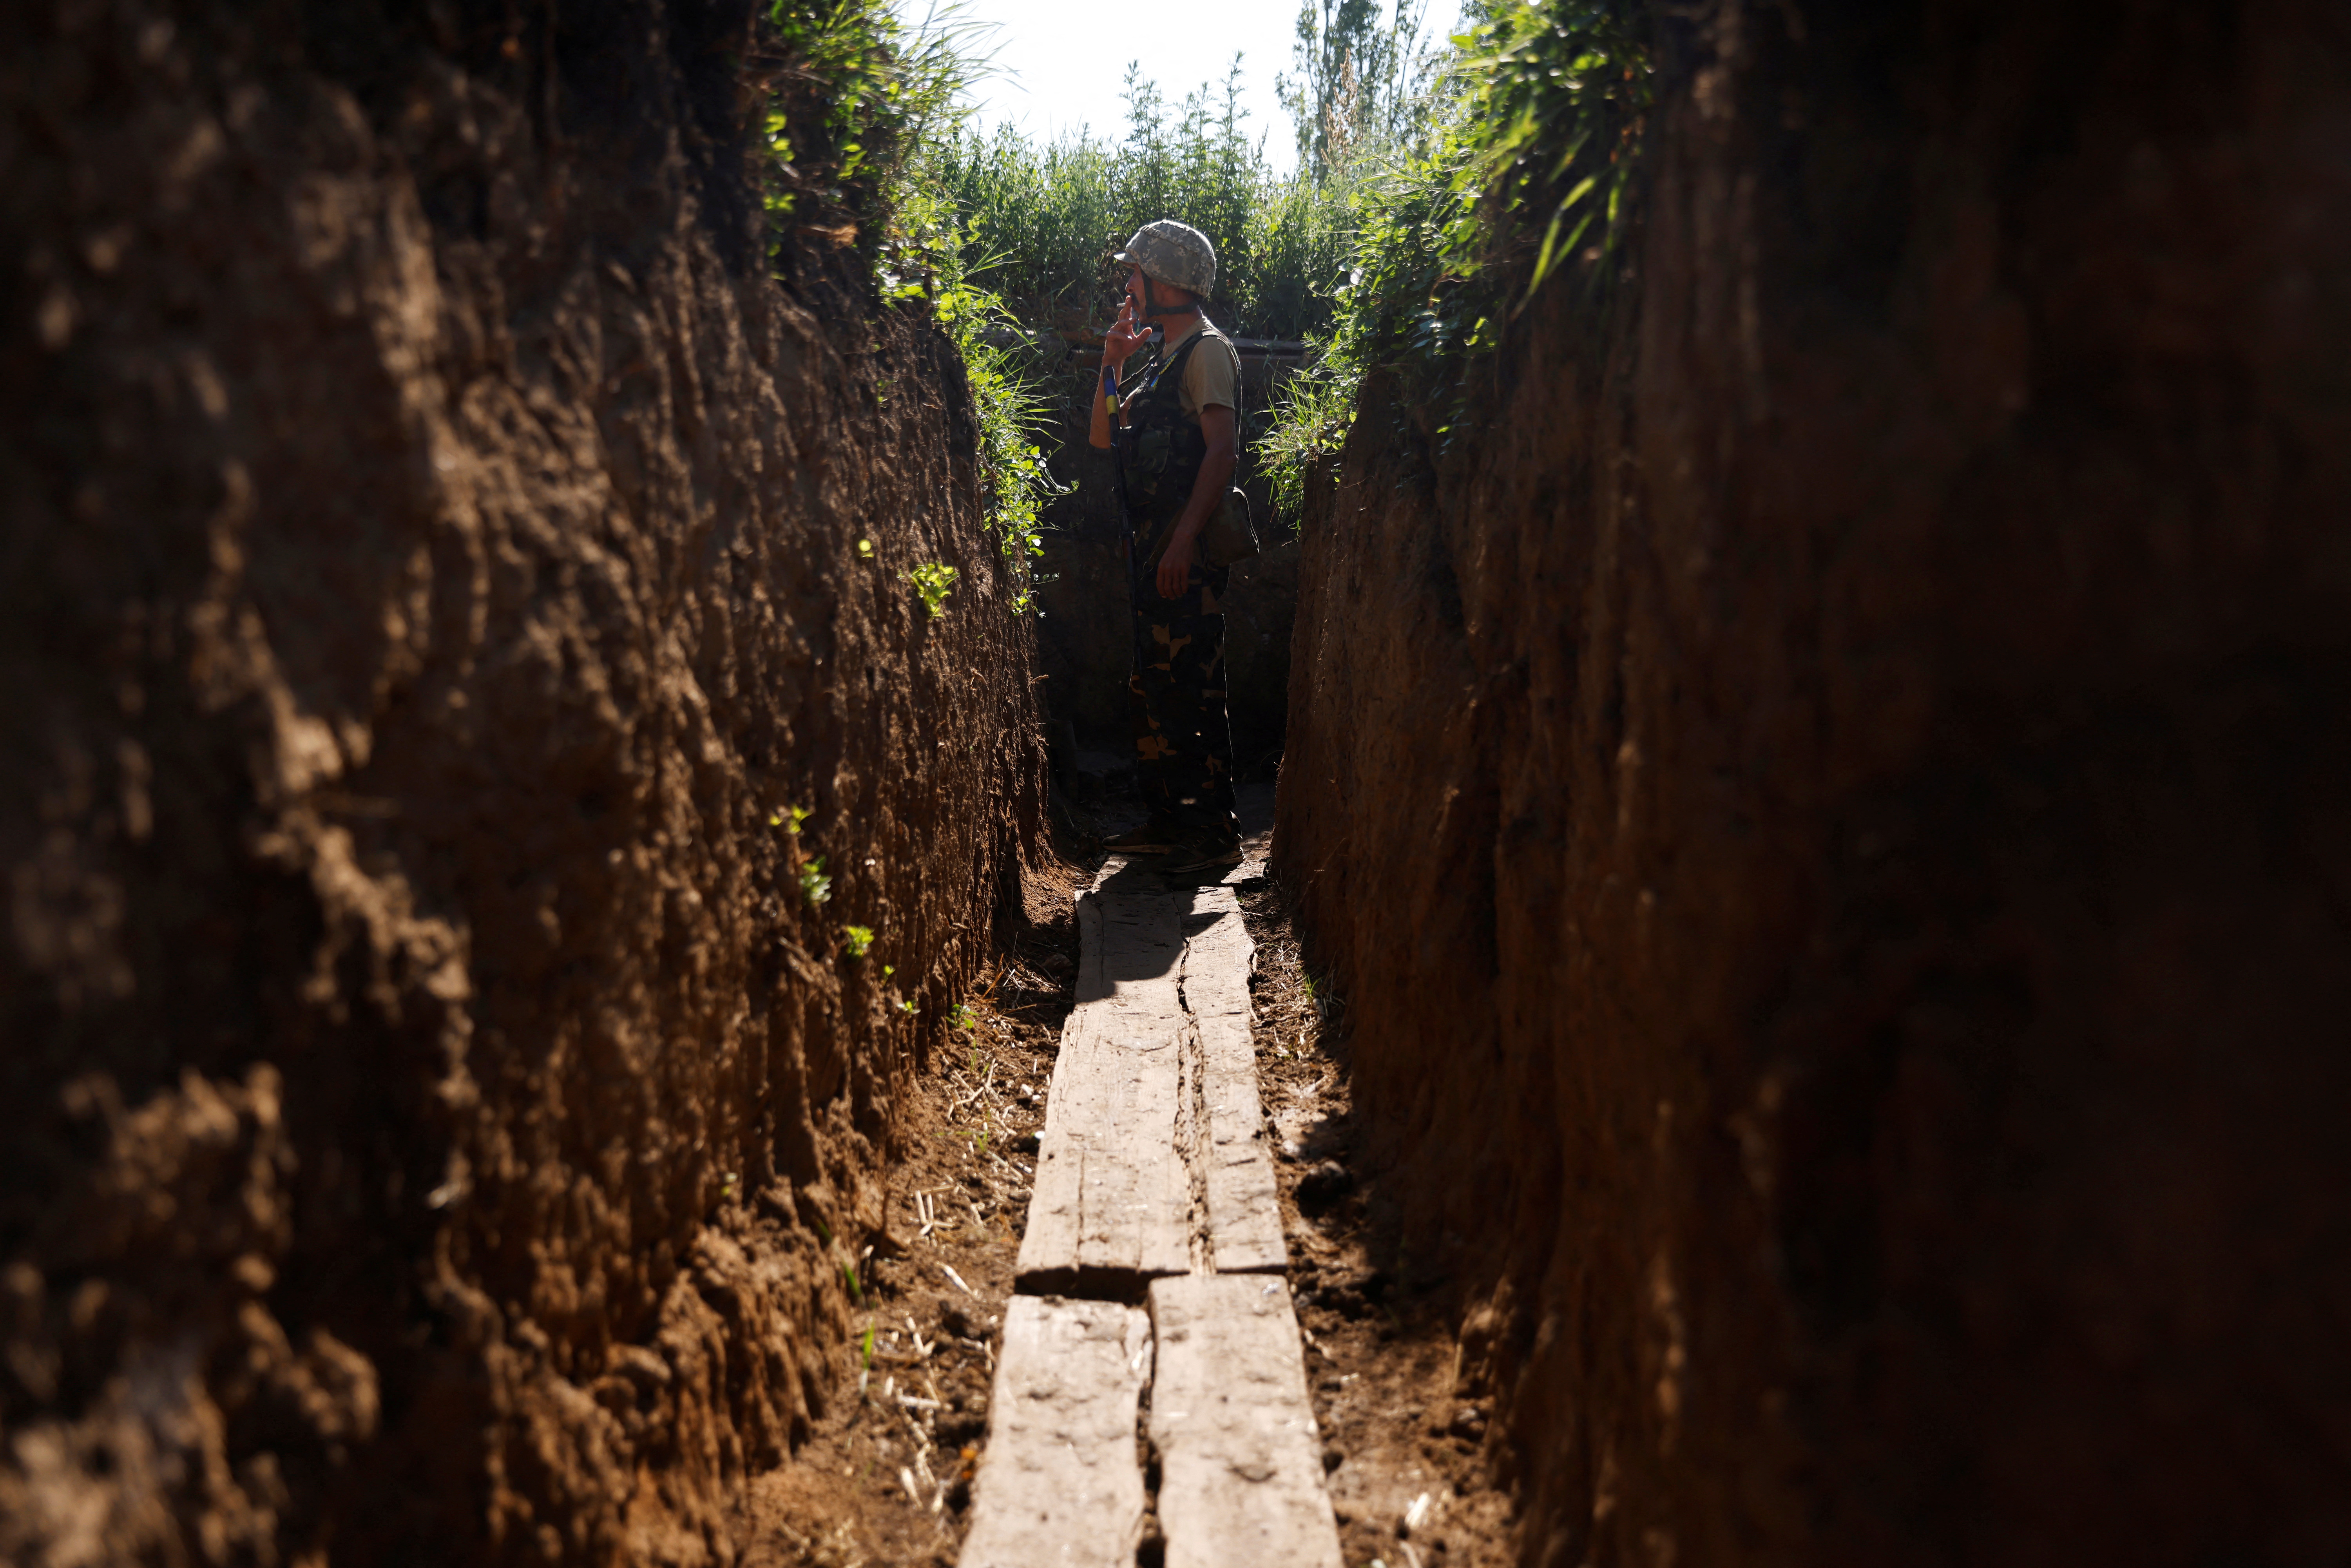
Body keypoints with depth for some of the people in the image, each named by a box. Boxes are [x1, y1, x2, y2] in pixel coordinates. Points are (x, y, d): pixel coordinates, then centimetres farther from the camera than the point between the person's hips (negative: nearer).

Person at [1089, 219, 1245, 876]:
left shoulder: (1208, 351, -8)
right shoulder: (1162, 356, 21)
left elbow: (1223, 449, -19)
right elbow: (1103, 435, 24)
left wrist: (1184, 542, -25)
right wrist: (1112, 362, 11)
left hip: (1187, 554, -10)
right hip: (1151, 548, 10)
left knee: (1191, 694, -9)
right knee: (1152, 691, 13)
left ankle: (1216, 834, -4)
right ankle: (1169, 820, 21)